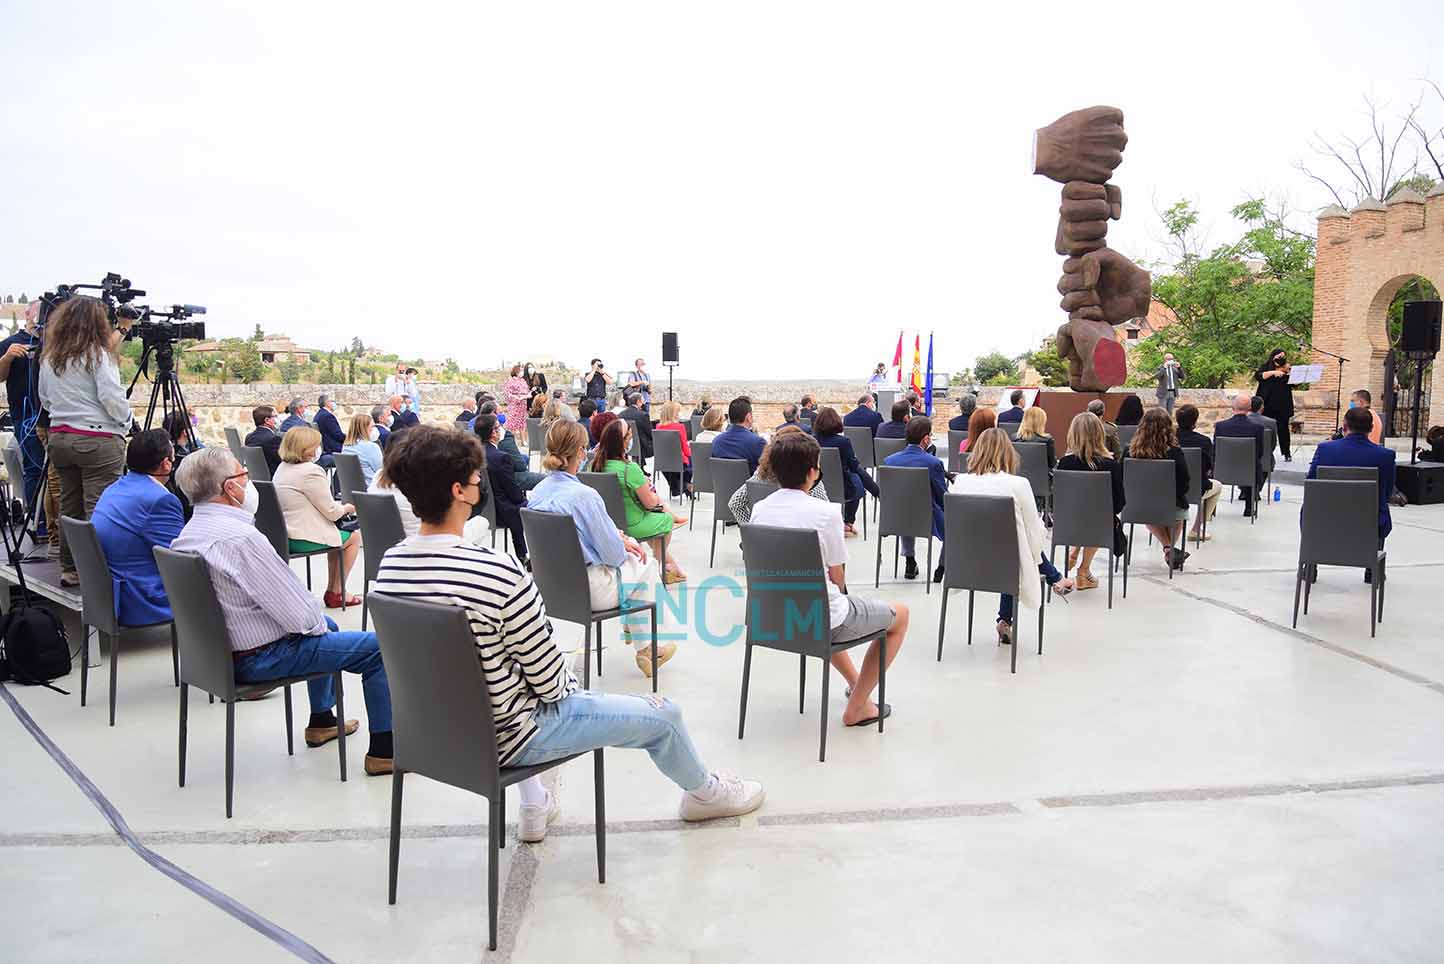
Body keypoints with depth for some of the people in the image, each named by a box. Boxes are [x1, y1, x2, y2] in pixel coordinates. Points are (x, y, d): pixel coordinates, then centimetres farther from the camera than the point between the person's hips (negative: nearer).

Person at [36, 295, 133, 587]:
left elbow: (45, 399, 19)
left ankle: (70, 570, 20)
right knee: (99, 511, -6)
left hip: (59, 438, 7)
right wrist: (127, 423, 3)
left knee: (69, 507, 13)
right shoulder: (97, 355, -10)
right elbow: (113, 398, -14)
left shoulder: (49, 357, 10)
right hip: (99, 440, -7)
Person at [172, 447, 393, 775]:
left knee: (326, 626, 31)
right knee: (379, 648, -4)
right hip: (261, 658, -10)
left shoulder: (187, 533, 2)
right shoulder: (240, 538, -28)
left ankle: (321, 720, 41)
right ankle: (383, 750, 4)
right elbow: (298, 616, -25)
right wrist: (318, 624, -3)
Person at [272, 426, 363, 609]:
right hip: (304, 539, -9)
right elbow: (332, 512, -17)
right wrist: (347, 508, 4)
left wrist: (338, 505, 12)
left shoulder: (282, 468, 9)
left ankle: (332, 590, 32)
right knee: (354, 537, 14)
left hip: (283, 536, 9)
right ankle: (335, 593, 20)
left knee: (337, 533, 30)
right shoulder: (311, 471, -20)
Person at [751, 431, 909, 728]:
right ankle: (856, 707, 19)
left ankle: (855, 681, 52)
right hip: (822, 620, -6)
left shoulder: (759, 509, -4)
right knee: (900, 614, 17)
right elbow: (837, 578, -10)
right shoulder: (825, 513, -20)